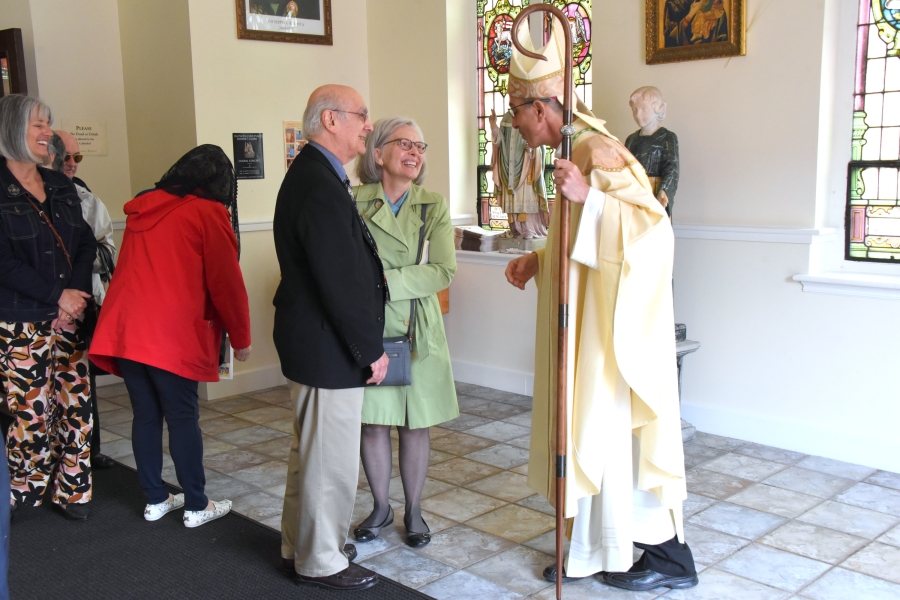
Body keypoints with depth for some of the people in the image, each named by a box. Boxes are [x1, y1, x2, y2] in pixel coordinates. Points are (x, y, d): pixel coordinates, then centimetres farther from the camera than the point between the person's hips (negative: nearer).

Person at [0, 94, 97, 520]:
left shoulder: (60, 186, 12)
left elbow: (86, 244, 7)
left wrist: (76, 294, -8)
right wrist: (57, 296, -15)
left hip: (70, 317, 5)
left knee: (76, 405, 6)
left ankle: (72, 490, 18)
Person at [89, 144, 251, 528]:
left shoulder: (143, 209, 16)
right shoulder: (209, 214, -3)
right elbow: (226, 283, -4)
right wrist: (241, 338, 6)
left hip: (123, 330, 6)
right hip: (173, 334, -6)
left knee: (146, 415, 13)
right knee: (183, 418, 3)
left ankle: (155, 500, 23)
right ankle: (196, 506, 12)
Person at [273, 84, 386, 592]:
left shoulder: (311, 175, 11)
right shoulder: (322, 188, -23)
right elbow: (340, 283, -24)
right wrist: (372, 350, -16)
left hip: (310, 341, 11)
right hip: (329, 349, -11)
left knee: (312, 450, 22)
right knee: (331, 459, 4)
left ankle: (300, 546, 38)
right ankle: (321, 562, 21)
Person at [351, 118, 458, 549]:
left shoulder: (434, 206, 2)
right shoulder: (355, 204, -2)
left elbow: (444, 271, -9)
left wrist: (387, 282, -18)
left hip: (418, 332, 1)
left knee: (415, 424, 9)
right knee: (373, 422, 8)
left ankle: (413, 510, 27)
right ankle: (380, 507, 28)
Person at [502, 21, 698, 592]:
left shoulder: (596, 150, -17)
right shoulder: (575, 151, 13)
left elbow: (654, 224, -27)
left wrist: (587, 197, -37)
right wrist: (538, 260, 11)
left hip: (609, 327, -9)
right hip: (584, 325, 9)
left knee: (615, 435, 0)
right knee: (587, 433, 13)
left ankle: (669, 557, 16)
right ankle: (593, 550, 26)